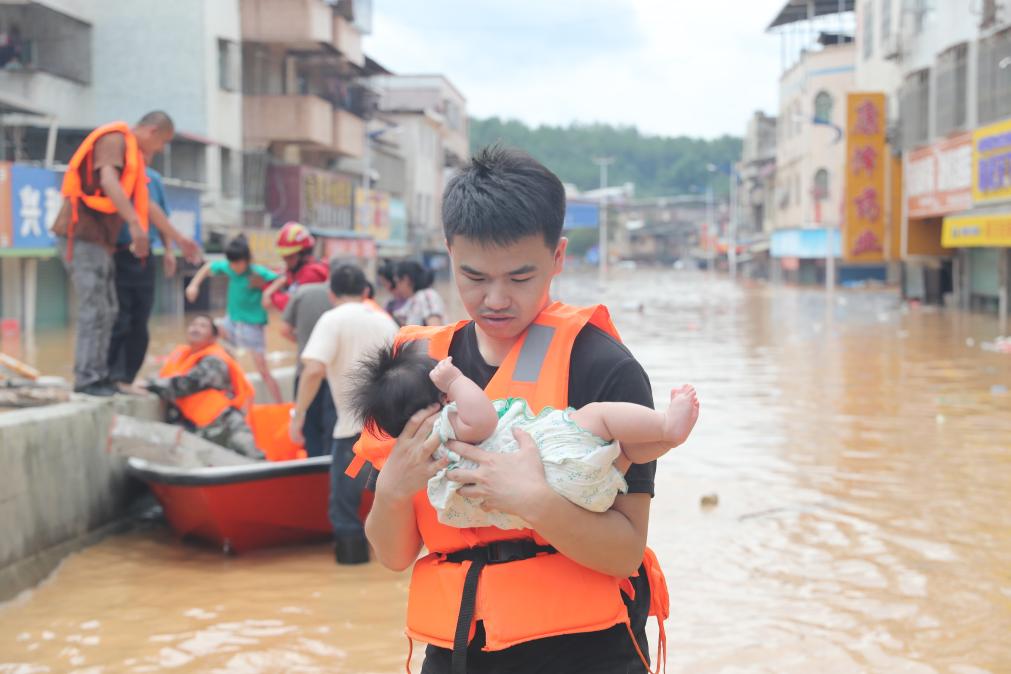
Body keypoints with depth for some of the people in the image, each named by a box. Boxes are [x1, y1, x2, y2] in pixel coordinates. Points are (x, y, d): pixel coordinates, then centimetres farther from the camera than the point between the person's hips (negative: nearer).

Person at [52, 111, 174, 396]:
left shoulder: (132, 152, 19)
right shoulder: (115, 139, -9)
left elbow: (145, 204, 27)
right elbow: (108, 181, -27)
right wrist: (134, 222, -36)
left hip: (97, 238, 10)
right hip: (81, 234, -10)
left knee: (107, 310, 10)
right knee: (95, 309, -10)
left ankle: (98, 376, 13)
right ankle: (87, 379, -7)